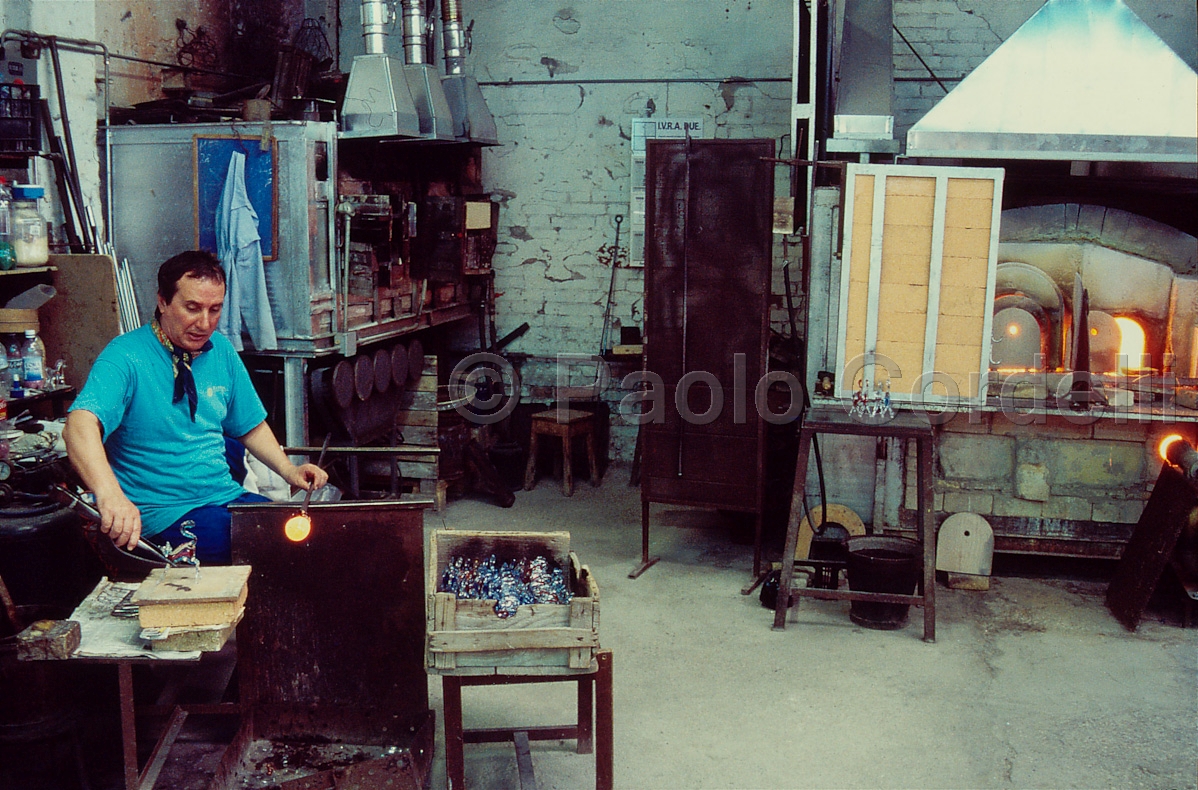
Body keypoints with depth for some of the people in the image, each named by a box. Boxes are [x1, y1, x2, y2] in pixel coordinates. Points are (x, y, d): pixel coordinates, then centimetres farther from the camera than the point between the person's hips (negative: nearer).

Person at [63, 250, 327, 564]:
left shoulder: (221, 351, 9)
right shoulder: (126, 357, -13)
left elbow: (251, 426, 22)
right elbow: (79, 426, -30)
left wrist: (288, 469, 4)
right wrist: (110, 496, -49)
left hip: (227, 497, 7)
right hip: (164, 514, -7)